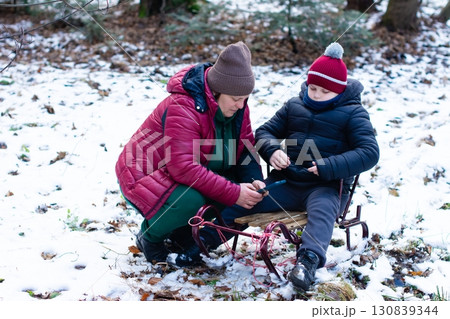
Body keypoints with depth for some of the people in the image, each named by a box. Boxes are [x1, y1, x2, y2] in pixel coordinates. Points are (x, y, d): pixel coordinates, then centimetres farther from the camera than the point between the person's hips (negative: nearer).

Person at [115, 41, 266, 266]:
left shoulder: (237, 106, -5)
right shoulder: (183, 108, -29)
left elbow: (246, 148, 2)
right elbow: (184, 167, -37)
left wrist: (254, 181, -19)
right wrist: (233, 193, -38)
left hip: (199, 179, 8)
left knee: (247, 202, -9)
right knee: (191, 201, -38)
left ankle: (186, 239, 9)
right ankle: (150, 237, -4)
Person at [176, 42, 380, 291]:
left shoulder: (353, 113, 0)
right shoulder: (294, 105, 14)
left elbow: (370, 152, -10)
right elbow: (265, 132, 16)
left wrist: (330, 167, -22)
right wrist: (272, 150, -9)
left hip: (327, 186, -4)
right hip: (287, 181, 4)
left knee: (322, 209, -37)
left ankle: (309, 260, -55)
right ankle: (202, 238, -18)